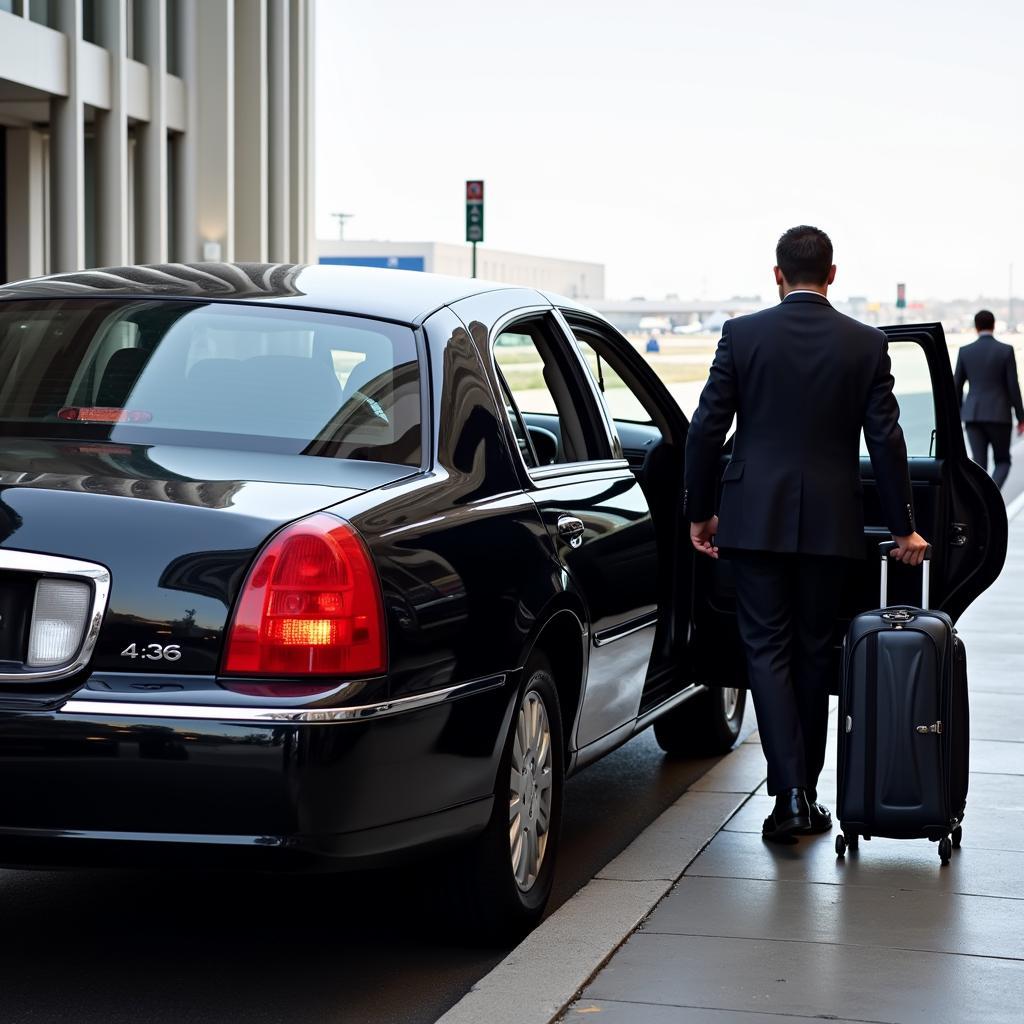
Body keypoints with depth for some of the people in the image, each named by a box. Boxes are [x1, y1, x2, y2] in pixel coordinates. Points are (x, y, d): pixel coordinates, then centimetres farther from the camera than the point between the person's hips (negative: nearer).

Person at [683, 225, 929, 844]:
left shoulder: (742, 335, -3)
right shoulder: (866, 345, -1)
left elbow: (706, 429, -3)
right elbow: (886, 440, -1)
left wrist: (699, 511, 8)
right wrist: (904, 526, 6)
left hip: (756, 520, -1)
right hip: (831, 524, 1)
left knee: (768, 651, 3)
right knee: (813, 654, 13)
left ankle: (790, 793, -10)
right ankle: (806, 797, 20)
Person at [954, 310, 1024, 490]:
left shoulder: (965, 352, 2)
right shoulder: (1006, 350, -6)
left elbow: (957, 387, 6)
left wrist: (958, 416, 17)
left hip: (973, 415, 2)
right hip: (999, 415, -2)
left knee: (979, 464, 7)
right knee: (1002, 462, 10)